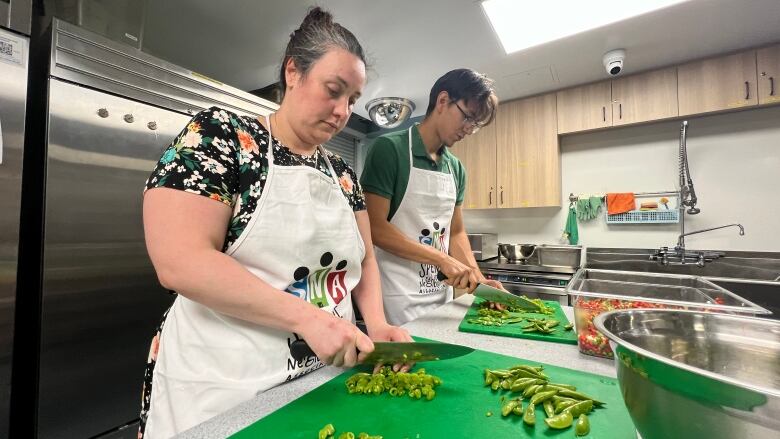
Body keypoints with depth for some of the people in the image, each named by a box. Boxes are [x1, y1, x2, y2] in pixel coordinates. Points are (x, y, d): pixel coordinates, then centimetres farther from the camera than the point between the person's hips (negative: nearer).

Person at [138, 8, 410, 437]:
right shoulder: (219, 134, -11)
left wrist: (376, 323, -9)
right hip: (226, 384, -5)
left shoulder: (342, 173, 5)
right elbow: (181, 262, -21)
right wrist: (305, 316, -25)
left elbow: (364, 258, 8)